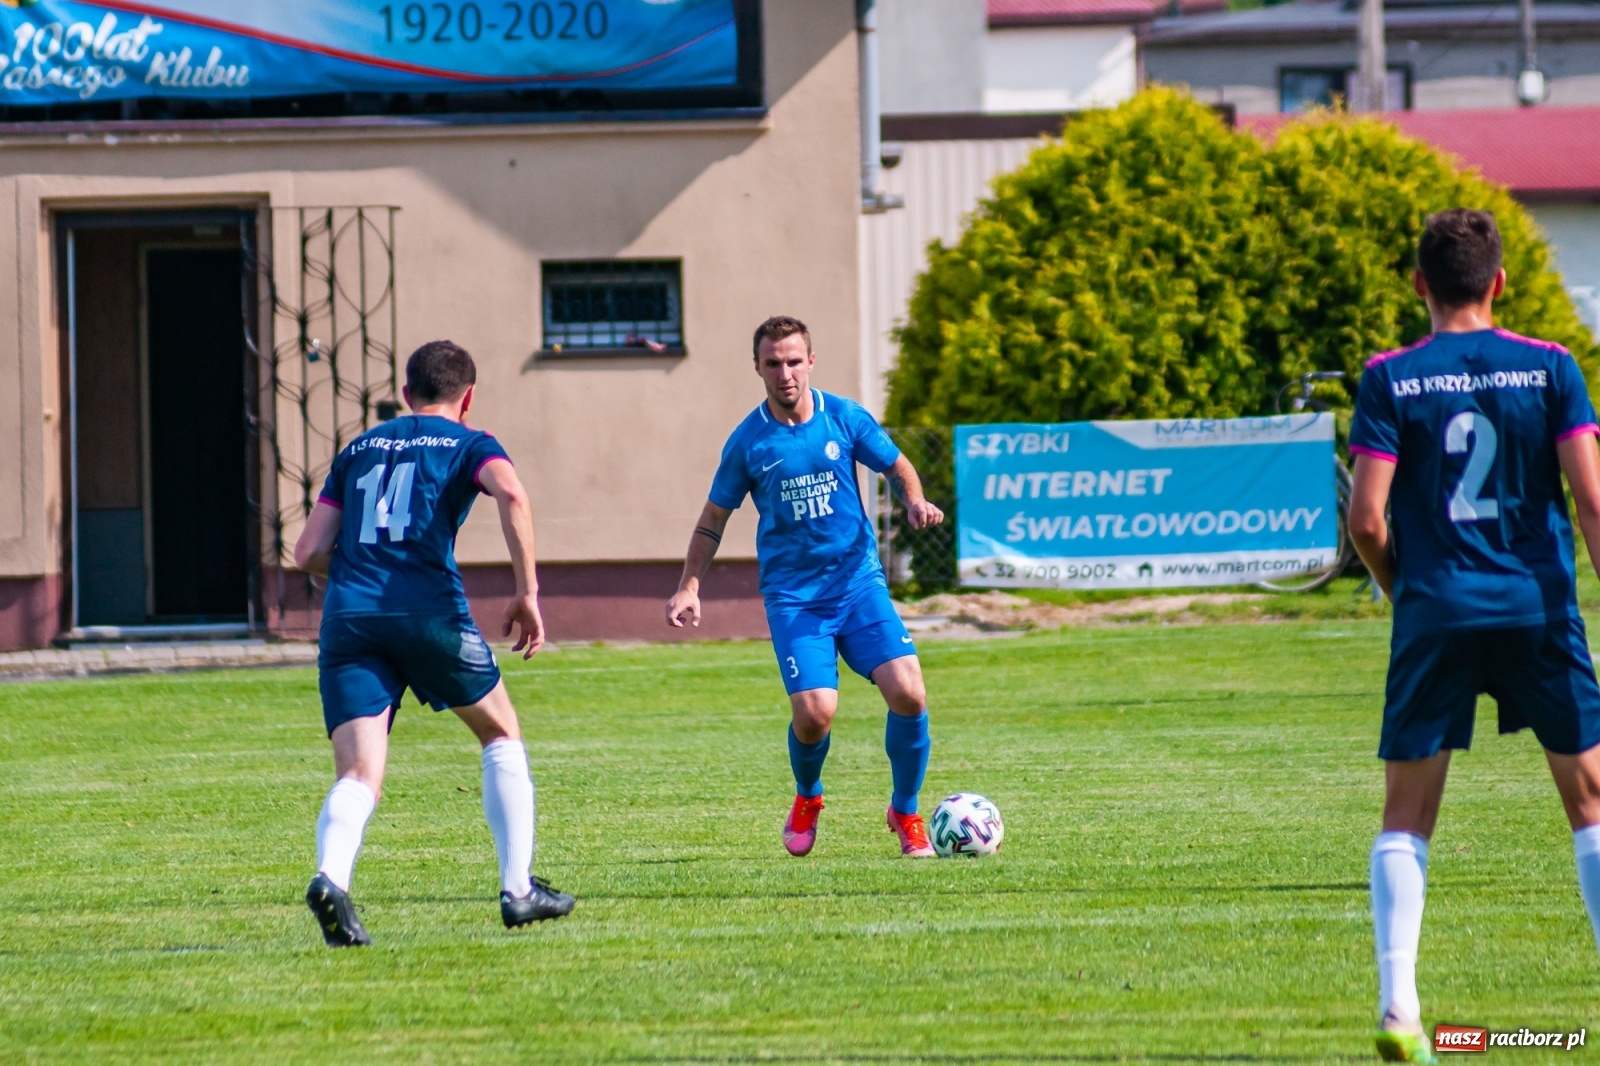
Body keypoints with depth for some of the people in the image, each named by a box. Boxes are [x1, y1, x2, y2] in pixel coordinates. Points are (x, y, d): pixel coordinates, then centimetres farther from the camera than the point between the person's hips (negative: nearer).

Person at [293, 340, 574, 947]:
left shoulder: (359, 450, 23)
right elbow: (510, 494, -12)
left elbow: (309, 552, 17)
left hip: (348, 619, 3)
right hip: (427, 612, -2)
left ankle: (331, 876, -37)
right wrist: (527, 592, -8)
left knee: (358, 776, -6)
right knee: (501, 735, 21)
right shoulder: (468, 444, 12)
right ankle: (518, 891, 18)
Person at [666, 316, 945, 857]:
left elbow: (898, 467, 13)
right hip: (793, 595, -1)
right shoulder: (749, 441, -2)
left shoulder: (845, 418, -1)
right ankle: (807, 799, 18)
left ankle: (905, 813, 7)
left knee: (907, 691, -17)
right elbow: (714, 517, 9)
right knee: (814, 712, -18)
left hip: (859, 583, 1)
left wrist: (915, 501, -9)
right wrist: (689, 586, -1)